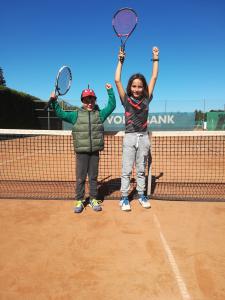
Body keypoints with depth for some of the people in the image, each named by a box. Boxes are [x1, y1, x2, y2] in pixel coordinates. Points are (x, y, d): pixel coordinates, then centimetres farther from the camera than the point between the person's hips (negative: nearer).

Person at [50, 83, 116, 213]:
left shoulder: (100, 114, 9)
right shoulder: (76, 114, 6)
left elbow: (112, 105, 11)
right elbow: (60, 113, 6)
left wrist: (110, 91, 9)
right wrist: (54, 101, -4)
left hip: (95, 151, 1)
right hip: (81, 152, -1)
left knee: (93, 177, 11)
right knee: (80, 177, 4)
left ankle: (93, 199, 24)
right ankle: (79, 201, 17)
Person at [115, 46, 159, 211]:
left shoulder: (146, 99, 5)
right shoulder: (126, 99, 1)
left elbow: (154, 78, 8)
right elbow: (117, 80, -4)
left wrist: (155, 59, 11)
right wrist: (121, 61, -2)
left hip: (144, 137, 2)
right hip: (130, 138, -2)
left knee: (141, 170, 12)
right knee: (126, 170, 1)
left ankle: (141, 195, 24)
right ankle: (124, 198, 11)